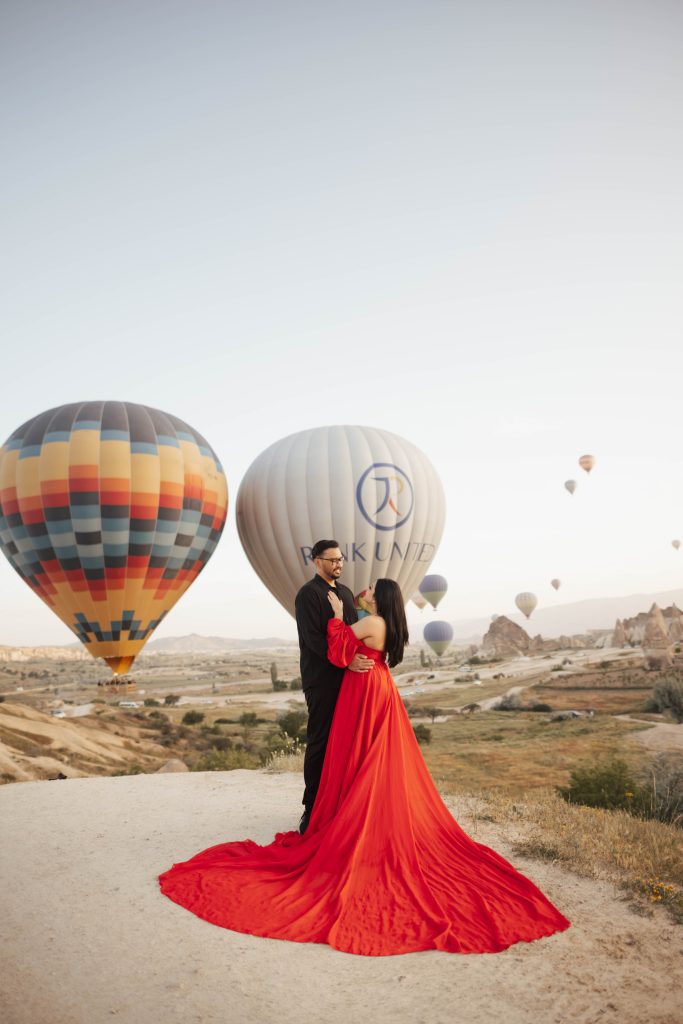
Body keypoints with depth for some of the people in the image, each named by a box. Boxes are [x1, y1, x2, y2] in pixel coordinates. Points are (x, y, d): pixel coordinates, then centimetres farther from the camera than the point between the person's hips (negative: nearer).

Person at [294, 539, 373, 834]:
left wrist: (360, 658, 2)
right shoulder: (308, 594, -9)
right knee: (320, 743, 0)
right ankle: (313, 807, 11)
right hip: (322, 680, -7)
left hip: (347, 677, 7)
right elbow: (313, 638, -17)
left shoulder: (345, 591, 15)